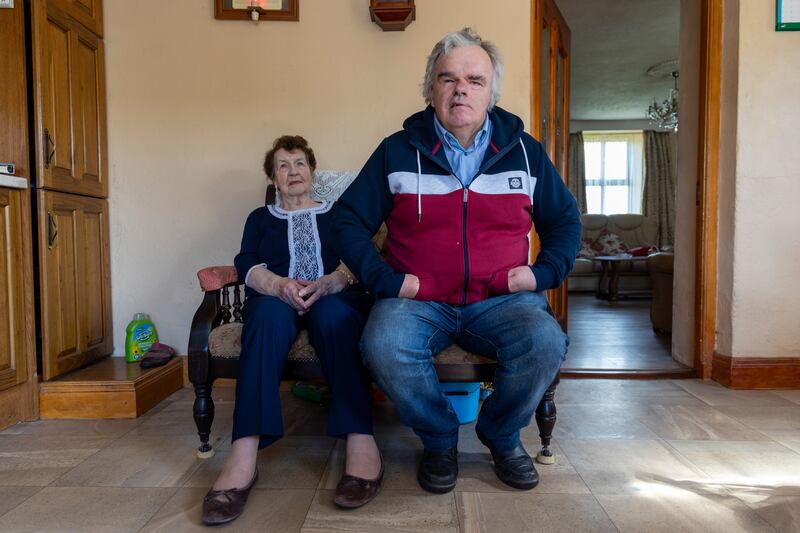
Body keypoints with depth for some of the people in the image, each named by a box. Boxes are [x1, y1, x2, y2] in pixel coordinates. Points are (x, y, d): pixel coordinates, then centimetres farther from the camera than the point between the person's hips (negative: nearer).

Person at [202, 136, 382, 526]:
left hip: (334, 298, 0)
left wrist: (326, 284, -17)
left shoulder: (336, 213, 24)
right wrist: (280, 285, -18)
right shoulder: (261, 218, 26)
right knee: (269, 311, -36)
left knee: (334, 314, -37)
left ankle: (361, 444, -47)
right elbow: (247, 266, 6)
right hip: (277, 298, 0)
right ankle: (243, 456, -50)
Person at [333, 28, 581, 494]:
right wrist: (385, 280, -8)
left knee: (545, 341, -30)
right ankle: (439, 438, -1)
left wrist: (544, 272, 0)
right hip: (418, 300, -1)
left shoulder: (525, 152, 10)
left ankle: (501, 434, 4)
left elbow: (566, 220, 19)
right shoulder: (397, 152, 5)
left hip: (501, 299, 1)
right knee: (384, 345, -33)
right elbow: (349, 220, 6)